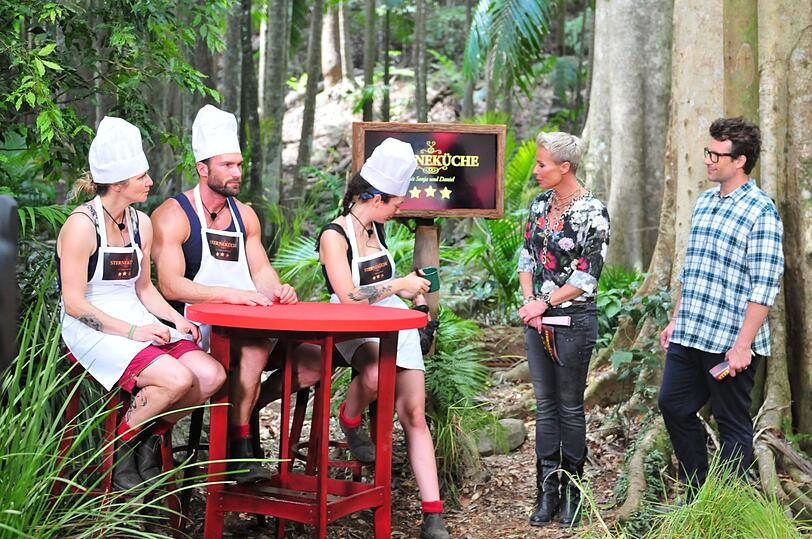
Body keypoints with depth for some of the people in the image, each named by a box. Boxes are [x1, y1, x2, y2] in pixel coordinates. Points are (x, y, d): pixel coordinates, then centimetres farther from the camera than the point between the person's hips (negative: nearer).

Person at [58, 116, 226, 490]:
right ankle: (118, 452, -4)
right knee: (176, 379, -28)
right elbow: (74, 304, -15)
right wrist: (131, 331, -21)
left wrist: (176, 320, 1)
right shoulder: (81, 225, -12)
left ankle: (148, 442, 8)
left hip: (137, 324, 7)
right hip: (92, 330, -7)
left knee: (211, 375, -14)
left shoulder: (141, 223, 11)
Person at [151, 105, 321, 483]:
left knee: (314, 363, -7)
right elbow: (170, 285, -19)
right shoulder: (173, 215, -8)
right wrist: (234, 295, -29)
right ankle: (239, 448, -24)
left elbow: (262, 271, 15)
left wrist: (276, 290, -11)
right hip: (196, 326, -7)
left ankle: (243, 409, 12)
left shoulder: (244, 215, 15)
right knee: (258, 341, -36)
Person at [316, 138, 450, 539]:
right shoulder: (334, 235, -12)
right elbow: (349, 297, -21)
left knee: (414, 415, -4)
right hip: (355, 329, -6)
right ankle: (349, 421, -4)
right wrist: (401, 285, -13)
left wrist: (412, 294, 17)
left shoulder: (376, 229, 11)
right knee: (376, 374, -40)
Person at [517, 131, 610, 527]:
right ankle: (547, 491, 15)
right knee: (545, 405, 9)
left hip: (574, 319, -6)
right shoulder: (541, 203, 7)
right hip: (537, 318, 6)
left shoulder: (592, 211, -12)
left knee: (570, 407, 4)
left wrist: (544, 303, -14)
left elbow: (587, 276, -14)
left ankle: (571, 492, 16)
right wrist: (529, 302, -5)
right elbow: (527, 256, 10)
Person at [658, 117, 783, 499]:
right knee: (674, 405, 12)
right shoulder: (704, 203, 12)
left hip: (730, 342, -8)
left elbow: (764, 287, -16)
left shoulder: (761, 212, -13)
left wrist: (743, 344, -20)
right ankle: (696, 496, 26)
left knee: (733, 424, 4)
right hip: (688, 336, 8)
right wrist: (675, 320, 18)